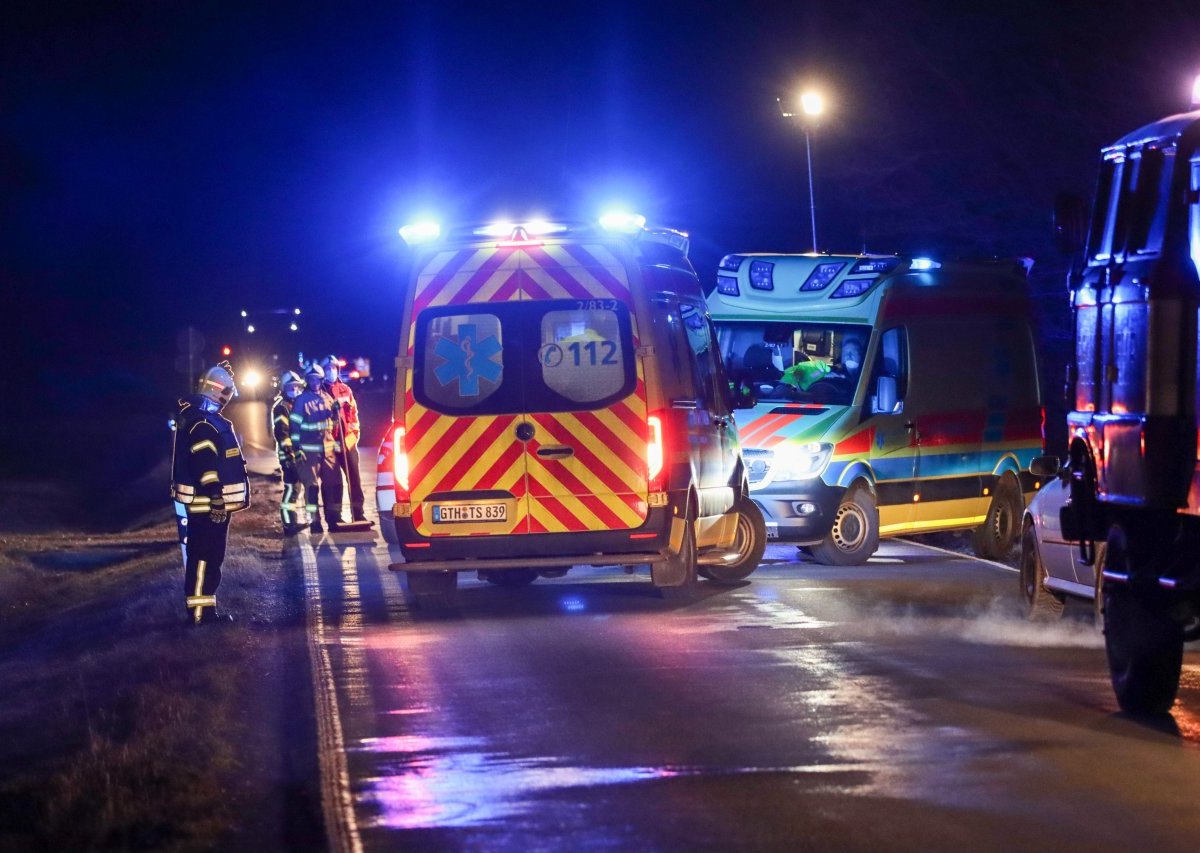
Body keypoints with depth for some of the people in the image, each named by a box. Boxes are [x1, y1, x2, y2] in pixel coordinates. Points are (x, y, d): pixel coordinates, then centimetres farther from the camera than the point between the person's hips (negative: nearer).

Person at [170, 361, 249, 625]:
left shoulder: (194, 413, 11)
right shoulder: (202, 424, -20)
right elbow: (206, 465, -24)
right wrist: (216, 498, -24)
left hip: (209, 503, 11)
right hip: (208, 504, -11)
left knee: (210, 556, 15)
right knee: (205, 556, -9)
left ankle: (205, 606, 21)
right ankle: (199, 610, -8)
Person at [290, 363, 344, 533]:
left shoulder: (327, 398, 12)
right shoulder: (301, 400, -2)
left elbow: (334, 420, 21)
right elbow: (295, 424, -5)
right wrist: (296, 447, -10)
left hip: (328, 448, 5)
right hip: (309, 449, -5)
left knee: (334, 483, 4)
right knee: (312, 485, -2)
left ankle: (334, 519, 14)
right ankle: (315, 521, 2)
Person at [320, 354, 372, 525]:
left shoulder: (346, 390, 12)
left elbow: (353, 413, 15)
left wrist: (355, 433, 3)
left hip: (348, 440, 4)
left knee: (354, 478, 4)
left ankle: (358, 513, 9)